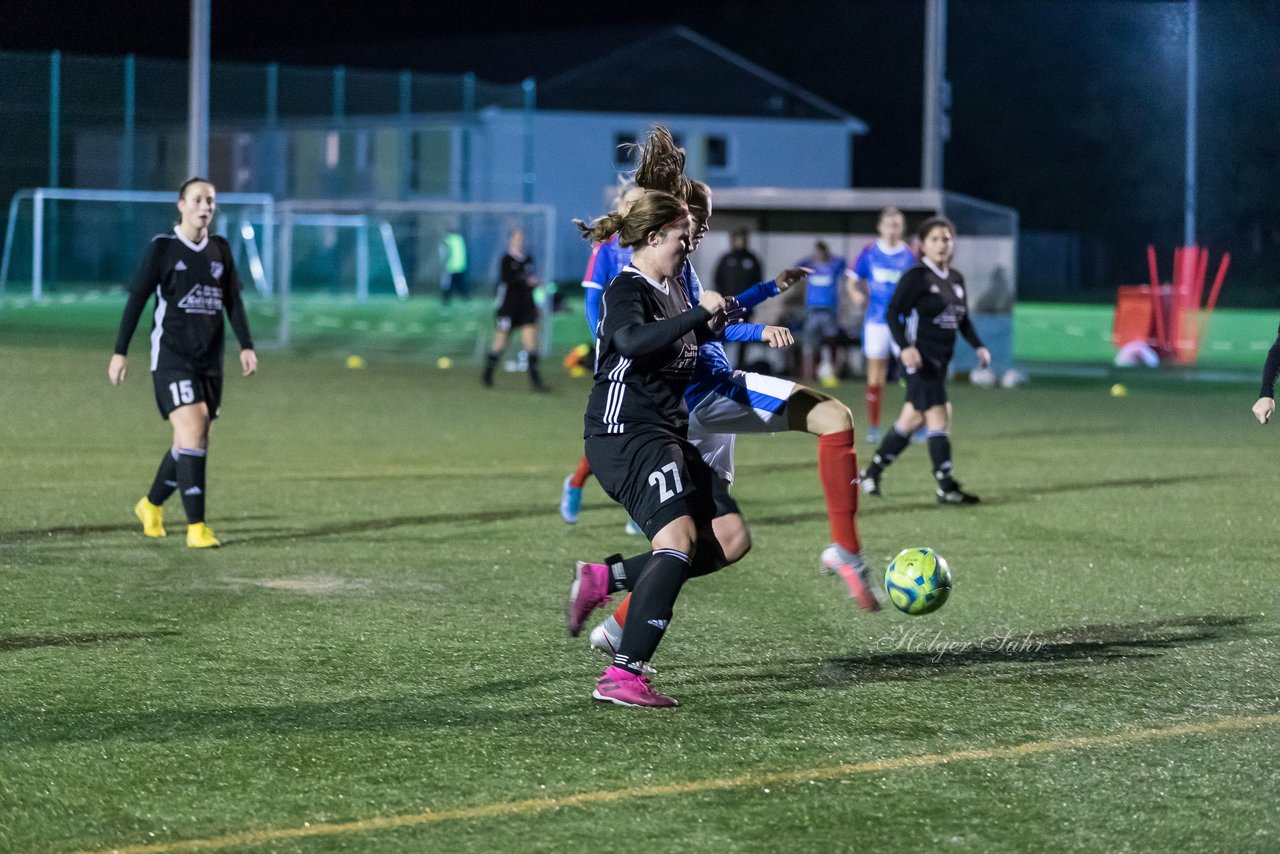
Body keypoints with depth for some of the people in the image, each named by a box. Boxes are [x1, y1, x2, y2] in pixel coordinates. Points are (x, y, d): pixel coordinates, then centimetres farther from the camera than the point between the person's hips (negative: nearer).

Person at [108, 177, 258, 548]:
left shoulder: (220, 249, 10)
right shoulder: (163, 247, -4)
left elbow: (233, 301, 14)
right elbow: (136, 299, -3)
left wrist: (246, 346, 3)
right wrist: (120, 352, -6)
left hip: (209, 360, 6)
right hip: (171, 357, -6)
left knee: (194, 441, 8)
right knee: (193, 433, -17)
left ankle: (151, 505, 32)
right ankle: (196, 527, -16)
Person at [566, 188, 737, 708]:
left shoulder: (671, 289, 17)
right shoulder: (625, 289, -11)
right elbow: (633, 341, -34)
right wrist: (699, 313, -30)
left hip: (665, 434, 10)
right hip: (624, 435, -10)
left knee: (731, 538, 3)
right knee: (679, 538, -24)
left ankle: (603, 581, 9)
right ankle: (622, 678, -26)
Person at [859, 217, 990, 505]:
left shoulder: (956, 278, 13)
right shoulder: (916, 277, -10)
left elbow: (963, 319, 22)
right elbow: (893, 313, -12)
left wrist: (978, 346, 8)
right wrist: (905, 347, -25)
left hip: (941, 360, 8)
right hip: (920, 357, -8)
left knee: (912, 418, 13)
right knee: (938, 416, -12)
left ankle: (873, 473, 25)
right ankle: (946, 487, -11)